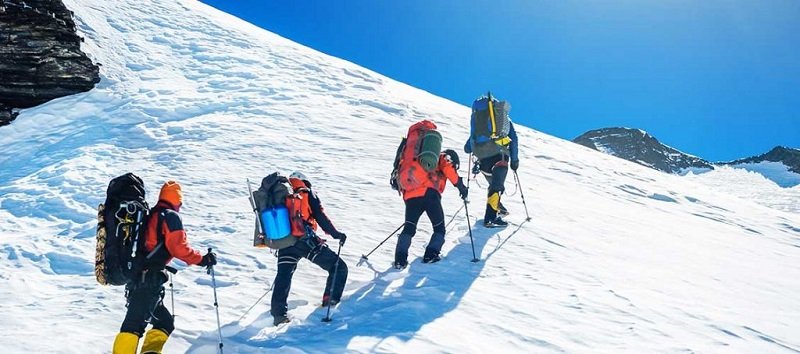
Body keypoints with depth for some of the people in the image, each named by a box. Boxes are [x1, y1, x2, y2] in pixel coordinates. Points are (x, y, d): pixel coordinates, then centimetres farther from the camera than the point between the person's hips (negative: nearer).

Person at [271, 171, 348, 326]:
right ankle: (331, 300, 4)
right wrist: (335, 233, 2)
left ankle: (278, 313, 1)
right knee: (338, 267, 7)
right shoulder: (307, 194, 9)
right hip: (306, 241, -5)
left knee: (283, 277, 10)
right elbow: (320, 216, -2)